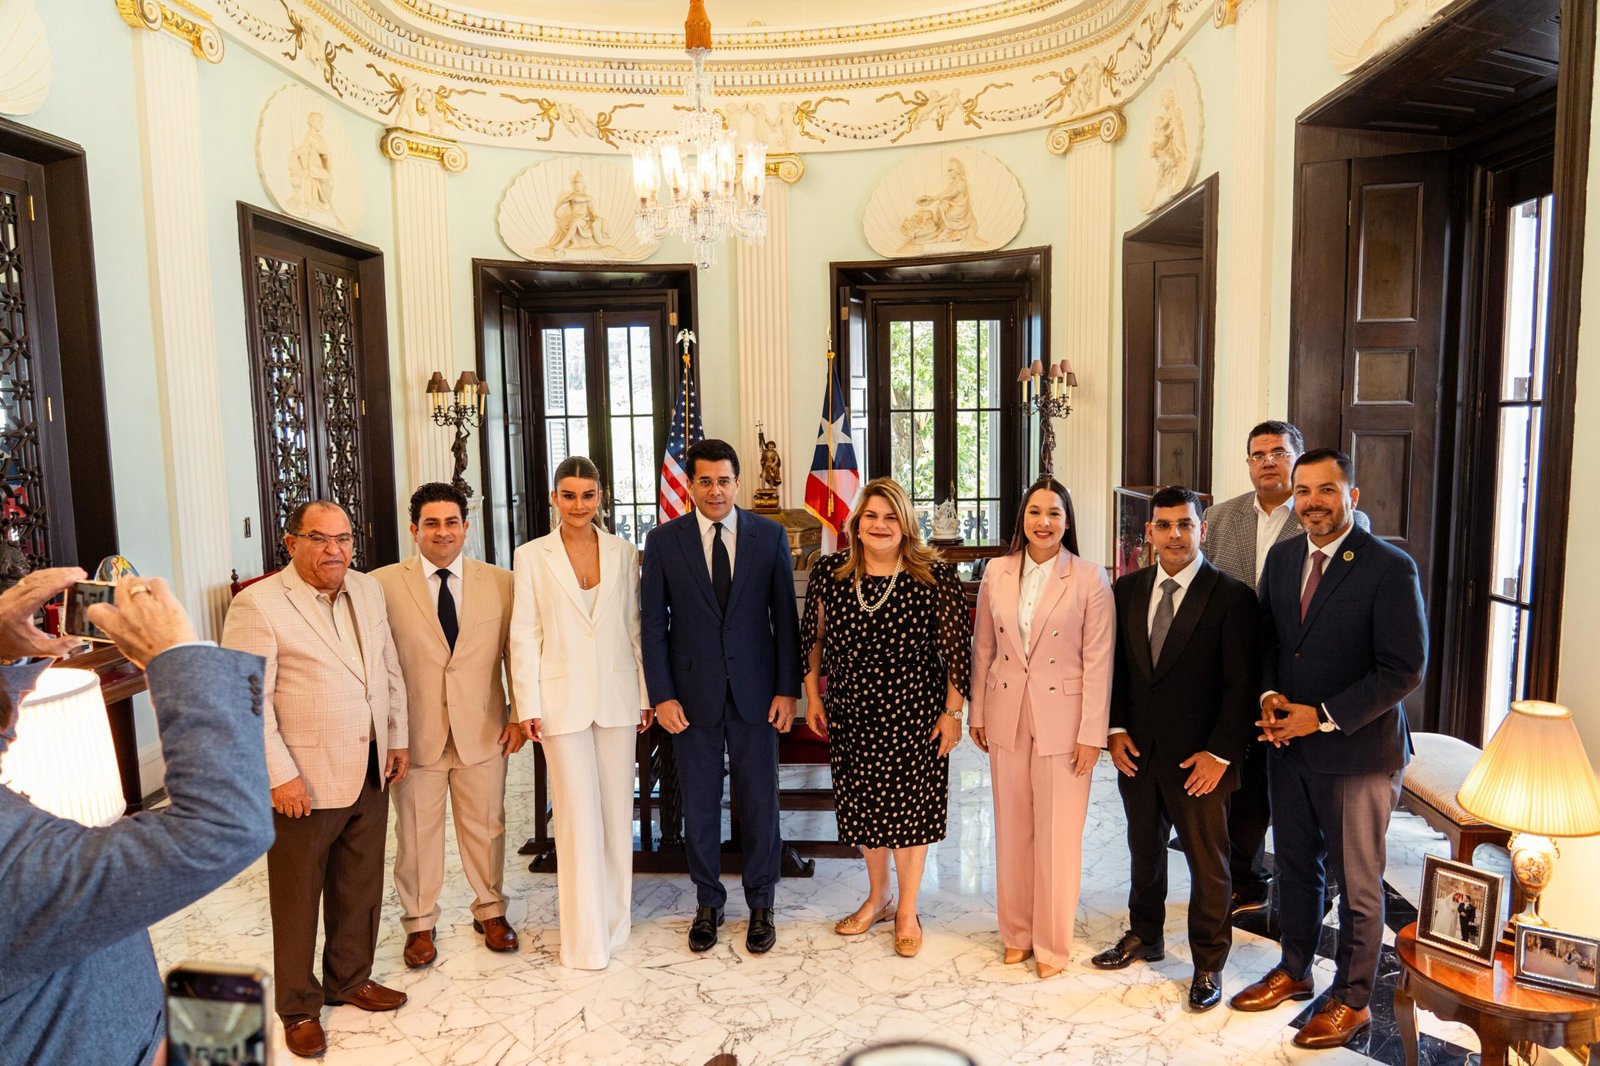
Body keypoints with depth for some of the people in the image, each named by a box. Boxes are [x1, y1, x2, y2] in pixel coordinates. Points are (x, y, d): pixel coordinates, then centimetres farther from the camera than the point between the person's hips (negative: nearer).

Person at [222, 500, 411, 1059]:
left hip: (370, 775, 6)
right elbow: (249, 699, -16)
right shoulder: (258, 603, -13)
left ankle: (350, 979, 38)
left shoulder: (368, 590, 7)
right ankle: (299, 1007, 29)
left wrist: (397, 739, 12)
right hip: (303, 781, -6)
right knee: (298, 898, 11)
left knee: (360, 888, 18)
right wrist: (280, 775, -17)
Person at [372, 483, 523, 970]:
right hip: (415, 732, -1)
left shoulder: (500, 583, 1)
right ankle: (419, 924, 31)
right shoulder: (383, 584, -4)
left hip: (483, 730, 1)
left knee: (485, 827, 15)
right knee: (416, 833, 12)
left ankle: (490, 910, 35)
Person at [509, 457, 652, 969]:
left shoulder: (623, 553, 4)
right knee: (578, 815, 2)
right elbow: (525, 635, -2)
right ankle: (586, 936, 15)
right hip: (562, 699, -2)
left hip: (616, 696, 2)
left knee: (617, 809, 11)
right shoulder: (532, 556, -2)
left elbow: (635, 628, 7)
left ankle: (614, 919, 28)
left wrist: (646, 694, 5)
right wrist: (527, 706, -6)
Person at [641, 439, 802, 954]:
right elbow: (653, 625, 0)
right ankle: (708, 902, 31)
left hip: (755, 691, 0)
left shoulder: (770, 535, -1)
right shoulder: (663, 541, -1)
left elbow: (785, 617, 1)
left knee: (759, 801, 9)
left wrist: (787, 688, -3)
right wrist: (662, 696, -6)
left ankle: (760, 904, 27)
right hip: (692, 693, 0)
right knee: (699, 804, 11)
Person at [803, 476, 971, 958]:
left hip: (915, 714, -3)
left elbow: (956, 648, -7)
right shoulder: (829, 572, -3)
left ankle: (907, 911, 30)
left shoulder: (935, 576, -11)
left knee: (910, 809, 9)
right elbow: (812, 638, 7)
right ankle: (877, 897, 39)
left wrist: (952, 712, -7)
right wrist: (813, 696, 8)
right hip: (851, 713, 3)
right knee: (862, 805, 15)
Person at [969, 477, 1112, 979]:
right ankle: (1017, 932, 30)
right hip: (1007, 718, 3)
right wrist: (977, 713, 9)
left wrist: (1092, 733, -10)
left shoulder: (1089, 578, -8)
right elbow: (983, 648, 8)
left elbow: (1098, 660, -8)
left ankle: (1052, 943, 23)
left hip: (1063, 720, -3)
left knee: (1058, 835, 6)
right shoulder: (997, 572, 2)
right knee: (1012, 830, 13)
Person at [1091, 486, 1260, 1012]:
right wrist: (1116, 728, -1)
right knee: (1144, 849, 20)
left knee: (1207, 861, 9)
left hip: (1198, 756, -4)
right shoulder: (1128, 589, 4)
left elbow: (1242, 684, -11)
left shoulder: (1232, 597, -11)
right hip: (1137, 749, 5)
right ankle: (1144, 935, 40)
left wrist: (1220, 753, -15)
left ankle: (1208, 963, 27)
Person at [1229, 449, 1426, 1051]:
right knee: (1294, 866, 19)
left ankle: (1352, 1000, 28)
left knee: (1357, 882, 10)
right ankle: (1294, 972, 38)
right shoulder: (1281, 559, 5)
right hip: (1289, 746, 6)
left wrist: (1325, 717, -18)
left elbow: (1404, 668, -16)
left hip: (1357, 751, -5)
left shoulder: (1390, 568, -15)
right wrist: (1270, 697, -5)